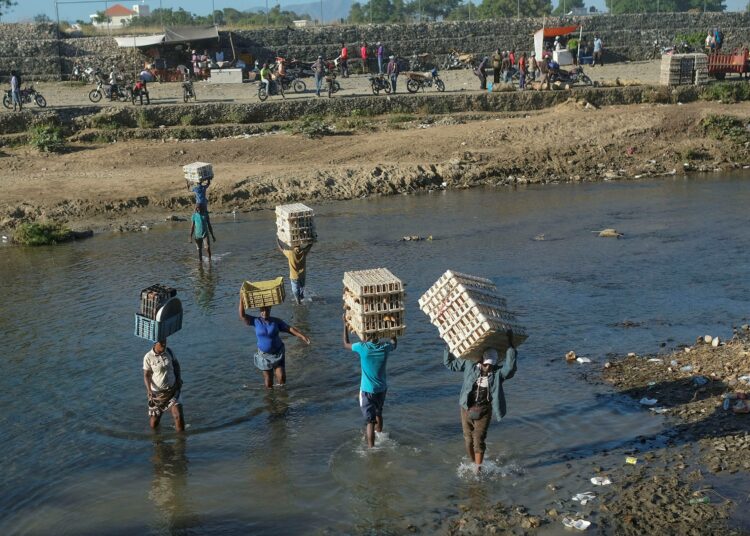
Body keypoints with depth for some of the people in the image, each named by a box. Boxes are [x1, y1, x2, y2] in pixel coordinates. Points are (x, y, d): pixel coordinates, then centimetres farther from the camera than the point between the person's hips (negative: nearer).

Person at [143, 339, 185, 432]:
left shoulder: (169, 351, -4)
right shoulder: (148, 357, -14)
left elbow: (176, 365, 12)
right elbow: (146, 375, -9)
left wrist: (179, 379, 0)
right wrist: (149, 390, -22)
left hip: (172, 390, 1)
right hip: (157, 393, -1)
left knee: (178, 414, -21)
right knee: (153, 425, 10)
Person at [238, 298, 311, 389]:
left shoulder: (276, 321, -6)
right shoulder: (256, 321, -7)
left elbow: (290, 329, -8)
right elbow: (242, 315, -15)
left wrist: (302, 335, -19)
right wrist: (241, 300, -22)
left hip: (278, 353, 0)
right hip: (264, 355, 0)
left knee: (282, 380, -9)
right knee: (268, 382, 4)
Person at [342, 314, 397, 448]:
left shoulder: (362, 348, -18)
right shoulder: (385, 348, -9)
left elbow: (346, 344, 3)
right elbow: (394, 344, 18)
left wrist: (345, 326, 10)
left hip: (367, 390, -4)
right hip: (382, 388, 4)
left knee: (370, 421, -4)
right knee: (378, 414, 28)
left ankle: (371, 448, -9)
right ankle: (379, 436, 47)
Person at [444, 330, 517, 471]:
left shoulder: (498, 372, -10)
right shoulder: (469, 364, -4)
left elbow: (510, 367, -30)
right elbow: (450, 364, 6)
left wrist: (511, 345, -35)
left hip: (484, 411, -2)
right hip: (467, 409, 3)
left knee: (479, 440, -5)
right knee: (468, 439, 12)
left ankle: (478, 469, 5)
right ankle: (472, 463, 30)